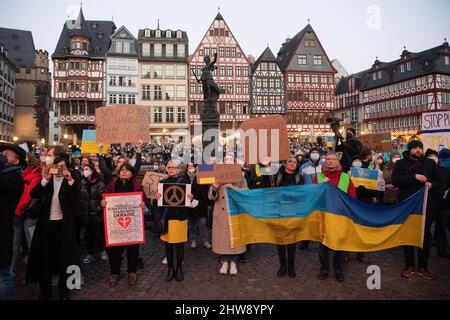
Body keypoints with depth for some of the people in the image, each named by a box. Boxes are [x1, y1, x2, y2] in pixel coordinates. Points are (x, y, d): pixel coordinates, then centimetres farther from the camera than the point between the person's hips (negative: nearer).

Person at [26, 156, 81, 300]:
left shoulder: (71, 181, -1)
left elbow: (76, 199, -16)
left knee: (64, 256, 4)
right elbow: (33, 194, -8)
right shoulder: (47, 180, 5)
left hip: (63, 223, -2)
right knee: (45, 256, 8)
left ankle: (64, 291, 18)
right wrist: (45, 179, -20)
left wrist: (70, 180, -27)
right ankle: (45, 292, 22)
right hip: (46, 223, 2)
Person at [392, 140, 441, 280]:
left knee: (425, 236, 7)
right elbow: (395, 181, -14)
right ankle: (410, 266, 20)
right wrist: (414, 177, -22)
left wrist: (432, 184, -12)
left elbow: (439, 182, 11)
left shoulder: (430, 163, 7)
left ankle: (423, 267, 20)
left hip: (426, 205, 2)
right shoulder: (401, 164, 0)